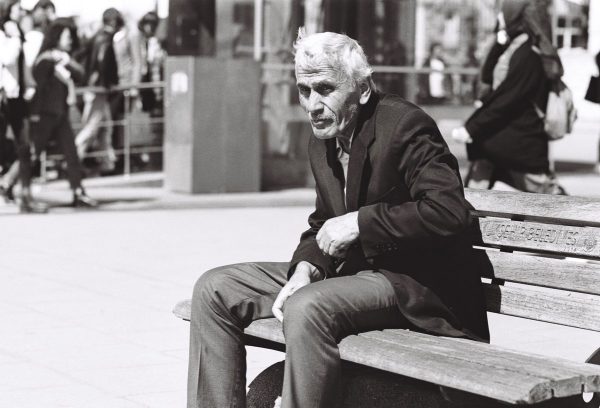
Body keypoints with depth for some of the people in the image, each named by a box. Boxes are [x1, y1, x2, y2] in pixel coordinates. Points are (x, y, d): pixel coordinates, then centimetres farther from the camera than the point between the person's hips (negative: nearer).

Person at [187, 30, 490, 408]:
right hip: (353, 270, 9)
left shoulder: (405, 125, -16)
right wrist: (305, 270, -4)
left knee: (307, 308, -36)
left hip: (417, 283, -9)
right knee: (214, 290, 1)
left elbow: (449, 212, -27)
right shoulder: (322, 143, 10)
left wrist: (360, 222, -22)